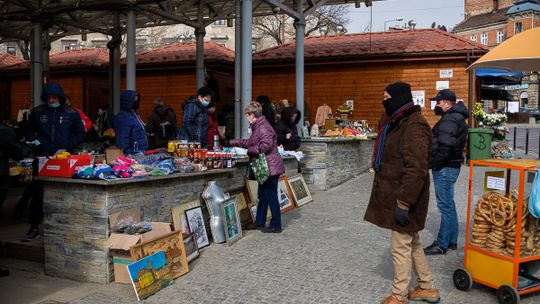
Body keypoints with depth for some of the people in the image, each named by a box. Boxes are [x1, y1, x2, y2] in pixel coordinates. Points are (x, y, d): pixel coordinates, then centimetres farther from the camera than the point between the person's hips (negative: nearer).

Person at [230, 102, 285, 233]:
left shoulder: (263, 127, -17)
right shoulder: (258, 127, 17)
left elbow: (266, 145, -27)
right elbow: (250, 142, 29)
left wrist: (250, 150, -13)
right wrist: (234, 142, 32)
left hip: (270, 167, -11)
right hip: (265, 168, 11)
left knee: (271, 196, -3)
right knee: (262, 196, 17)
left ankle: (276, 225, 6)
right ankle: (259, 222, 27)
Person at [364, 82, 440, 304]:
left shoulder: (414, 127, -21)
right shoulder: (398, 123, 11)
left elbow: (416, 169, -27)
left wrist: (403, 204, -26)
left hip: (404, 197, -10)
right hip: (395, 194, 10)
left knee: (401, 247, 2)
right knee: (412, 243, 19)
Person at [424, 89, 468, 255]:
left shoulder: (449, 120, -18)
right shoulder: (457, 117, 16)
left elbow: (445, 146, -28)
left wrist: (436, 164, -16)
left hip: (445, 168, -11)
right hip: (451, 166, 11)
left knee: (445, 205, -3)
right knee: (449, 204, 17)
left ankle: (442, 244, 6)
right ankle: (452, 240, 28)